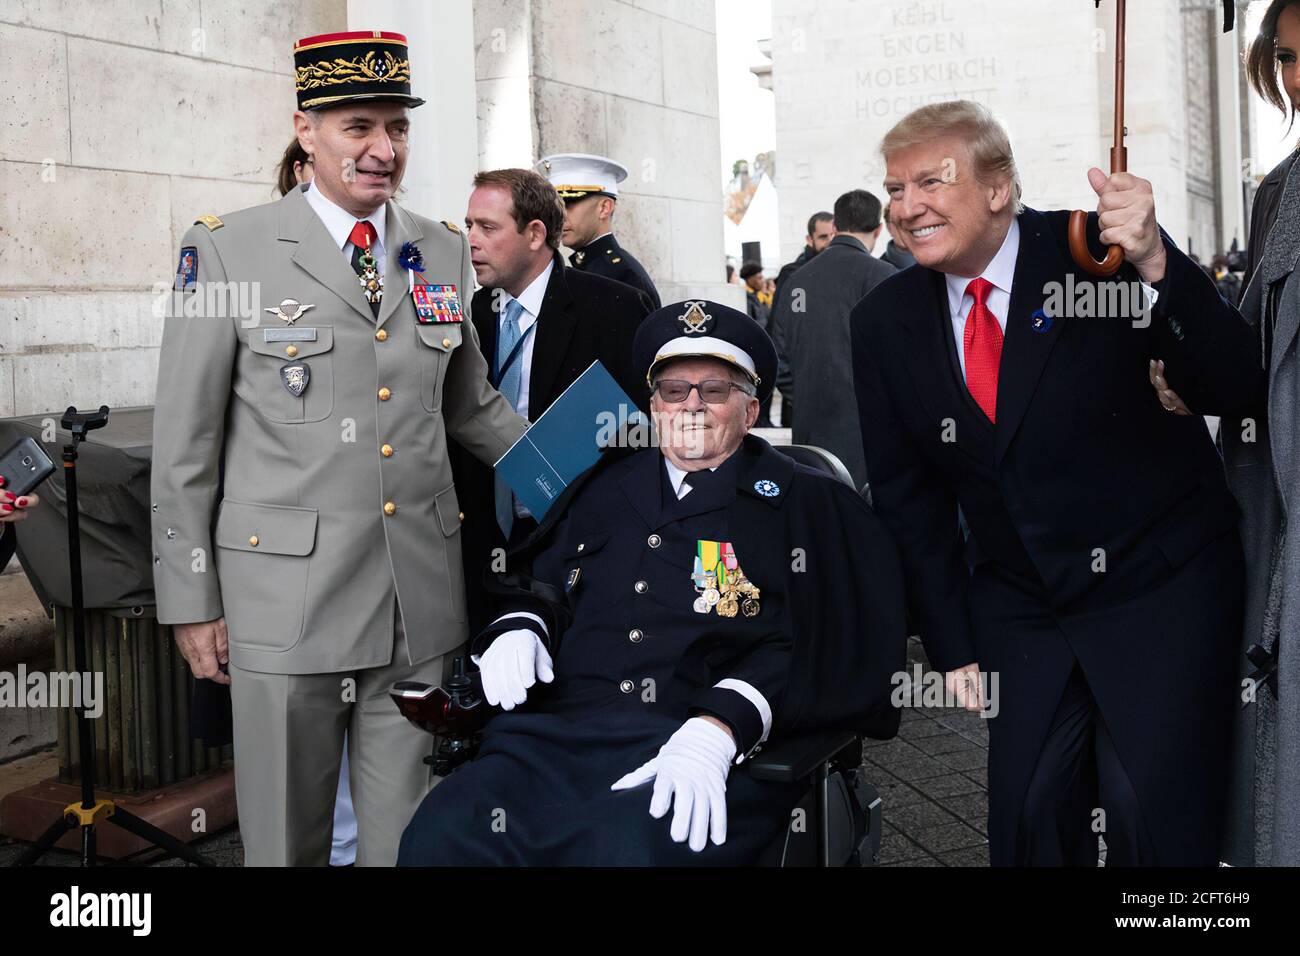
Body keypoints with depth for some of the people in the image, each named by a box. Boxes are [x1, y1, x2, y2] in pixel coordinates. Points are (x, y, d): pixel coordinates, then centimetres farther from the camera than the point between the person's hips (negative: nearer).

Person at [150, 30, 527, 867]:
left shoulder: (444, 253, 9)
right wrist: (189, 601, -3)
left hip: (422, 597, 4)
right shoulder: (229, 252, -4)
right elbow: (185, 444, -2)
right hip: (287, 590, -3)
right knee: (287, 835, 8)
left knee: (407, 831, 11)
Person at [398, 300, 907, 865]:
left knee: (631, 847, -38)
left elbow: (807, 648, -3)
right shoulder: (606, 489, 25)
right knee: (439, 835, -26)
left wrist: (715, 732, -20)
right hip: (559, 733, 4)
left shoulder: (804, 505, 11)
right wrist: (518, 628, 5)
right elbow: (539, 587, 31)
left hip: (712, 754, -4)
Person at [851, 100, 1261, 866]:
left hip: (1161, 590, -3)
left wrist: (1156, 265, -34)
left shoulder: (1100, 255, -12)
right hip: (1018, 608, 4)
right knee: (1027, 819, 5)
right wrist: (952, 646, 5)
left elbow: (1236, 391, -19)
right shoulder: (885, 322, 0)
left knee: (1156, 824, -8)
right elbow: (908, 495, 7)